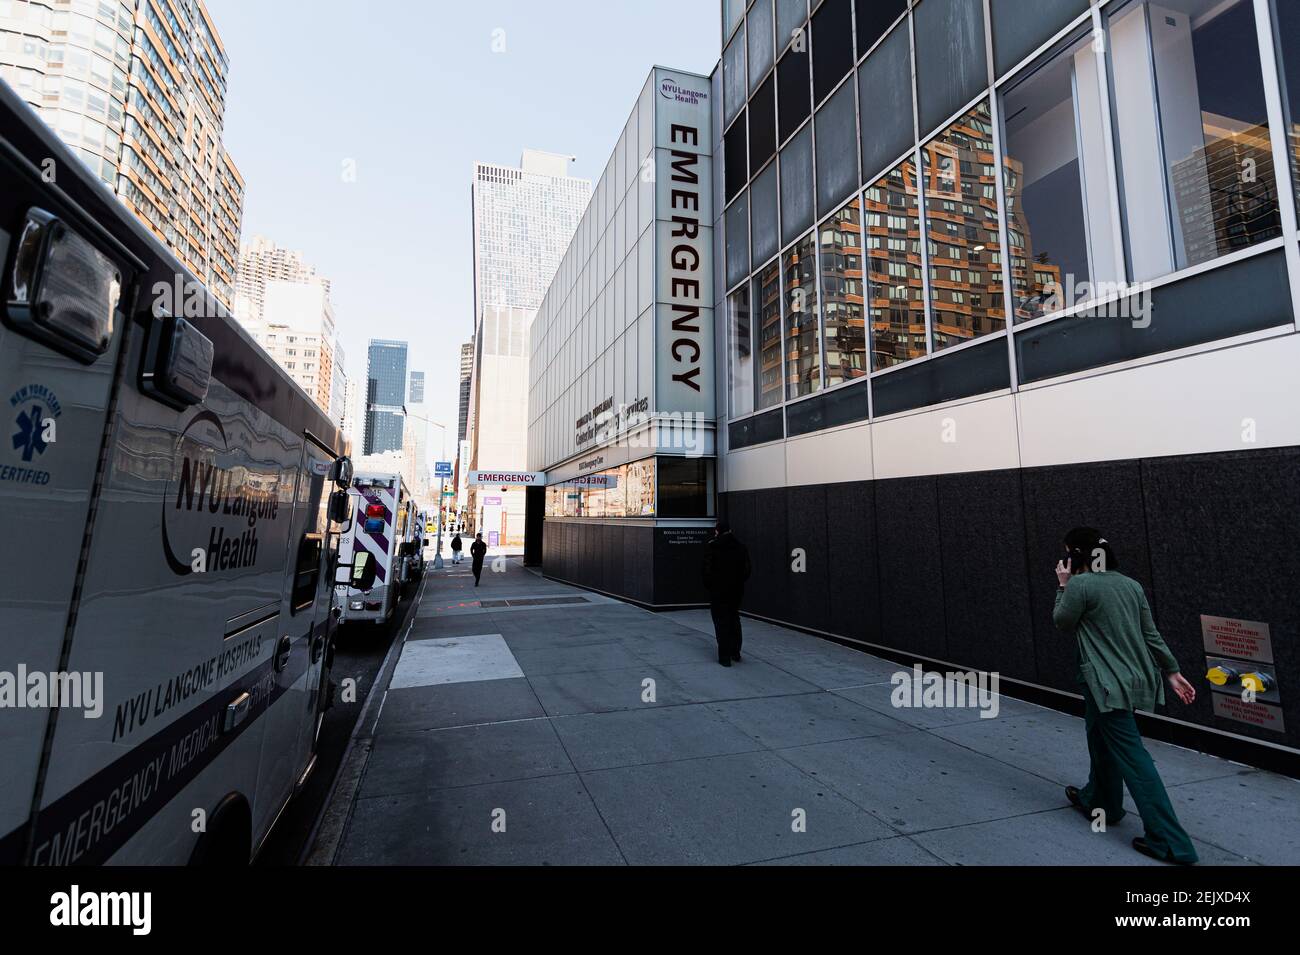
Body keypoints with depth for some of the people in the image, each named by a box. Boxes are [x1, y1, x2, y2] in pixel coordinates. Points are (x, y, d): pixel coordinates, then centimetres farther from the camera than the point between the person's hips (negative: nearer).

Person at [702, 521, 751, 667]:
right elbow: (747, 569, 5)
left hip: (718, 591, -4)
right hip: (736, 590, 5)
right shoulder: (740, 547, 3)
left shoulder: (711, 546, -10)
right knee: (734, 620, 20)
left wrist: (708, 586, 1)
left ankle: (725, 656, 3)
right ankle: (735, 652, 27)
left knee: (721, 622, 2)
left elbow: (707, 569, -12)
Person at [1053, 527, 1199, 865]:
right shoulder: (1130, 584, 5)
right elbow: (1151, 634, 7)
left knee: (1131, 756, -1)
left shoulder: (1080, 585, -18)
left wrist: (1063, 587, 2)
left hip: (1108, 682, -9)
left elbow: (1063, 624, -4)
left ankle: (1170, 841, 4)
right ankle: (1099, 801, 39)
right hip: (1131, 677, 9)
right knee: (1102, 738, 24)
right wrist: (1171, 671, 12)